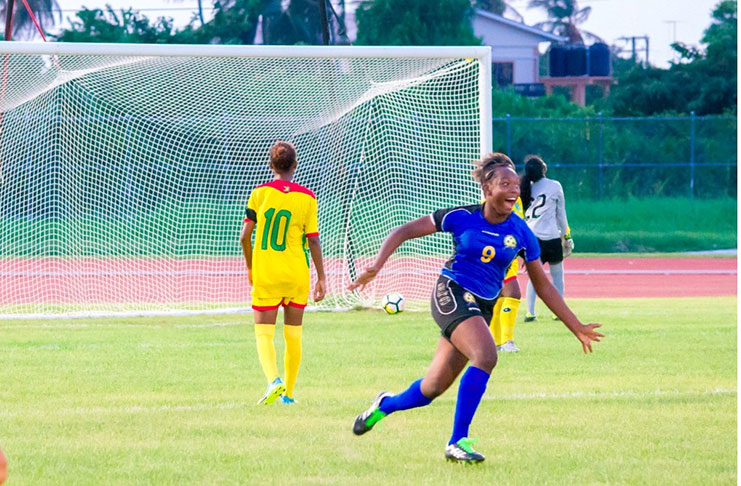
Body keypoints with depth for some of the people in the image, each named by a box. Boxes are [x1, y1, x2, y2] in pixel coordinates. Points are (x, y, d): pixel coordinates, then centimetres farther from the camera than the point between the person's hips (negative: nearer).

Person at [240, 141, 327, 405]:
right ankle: (288, 393, 16)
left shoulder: (260, 193, -3)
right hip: (297, 275, 1)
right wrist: (321, 278, 4)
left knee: (264, 334, 0)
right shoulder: (307, 198, -3)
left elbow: (244, 236, -2)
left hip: (265, 275, -1)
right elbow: (313, 240, -4)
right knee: (293, 335, 12)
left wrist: (250, 267, 14)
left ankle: (274, 380, -25)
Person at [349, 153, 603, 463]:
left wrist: (576, 327, 9)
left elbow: (543, 286, 10)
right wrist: (377, 265, -14)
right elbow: (404, 232, -1)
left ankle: (385, 404, 37)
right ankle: (458, 441, -22)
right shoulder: (462, 217, -7)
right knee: (486, 356, -30)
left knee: (432, 389, 4)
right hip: (452, 294, -5)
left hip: (483, 307, 5)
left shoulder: (521, 233, 1)